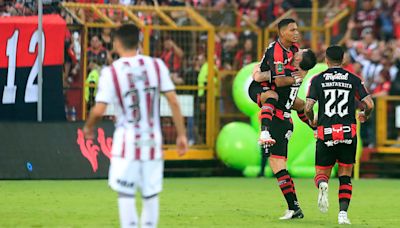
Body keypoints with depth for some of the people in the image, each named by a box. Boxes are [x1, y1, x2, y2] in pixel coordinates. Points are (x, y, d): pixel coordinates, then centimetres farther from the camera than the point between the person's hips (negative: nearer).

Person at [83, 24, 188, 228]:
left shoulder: (111, 72, -8)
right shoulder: (157, 65, 1)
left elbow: (98, 110, -12)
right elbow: (173, 102, -1)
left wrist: (88, 127, 9)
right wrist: (181, 135, 4)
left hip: (126, 143, -3)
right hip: (153, 142, 3)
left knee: (125, 194, 2)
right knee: (151, 195, 10)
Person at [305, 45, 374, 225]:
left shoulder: (317, 80, 4)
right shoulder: (354, 80, 6)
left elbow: (308, 107, -5)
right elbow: (369, 104, -1)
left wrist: (312, 121, 17)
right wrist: (365, 115, 22)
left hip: (325, 133, -1)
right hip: (348, 133, 1)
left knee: (321, 174, 9)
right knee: (345, 176, 12)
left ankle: (322, 185, -27)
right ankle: (343, 213, -2)